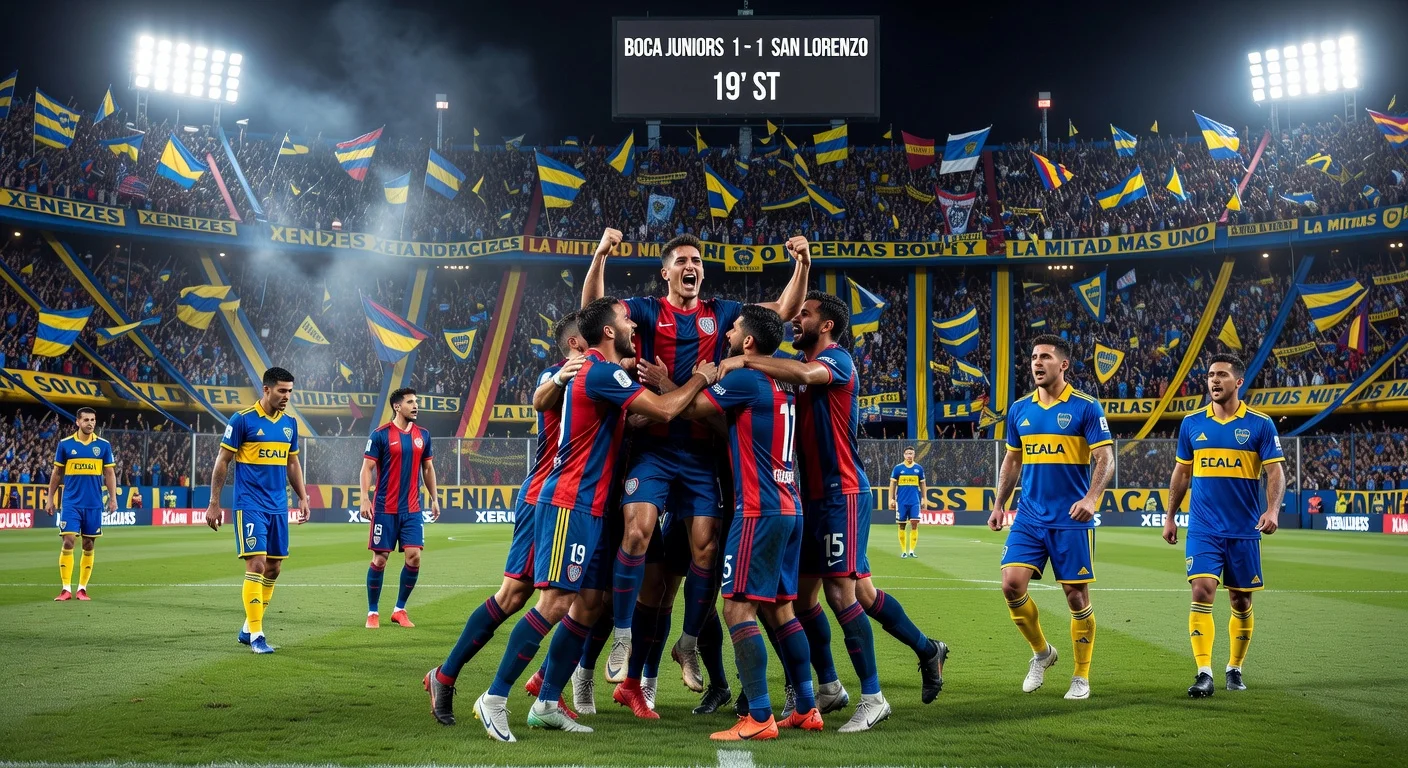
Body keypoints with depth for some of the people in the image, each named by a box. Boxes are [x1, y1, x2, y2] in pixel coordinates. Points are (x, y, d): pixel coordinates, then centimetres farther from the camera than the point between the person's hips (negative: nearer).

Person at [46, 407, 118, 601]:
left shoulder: (103, 445, 3)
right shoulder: (65, 444, 1)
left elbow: (109, 473, 6)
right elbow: (57, 473, 8)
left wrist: (113, 497, -3)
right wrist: (51, 498, 5)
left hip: (94, 504, 1)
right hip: (71, 503, -1)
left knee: (89, 546, 5)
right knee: (68, 542, -9)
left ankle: (82, 588, 13)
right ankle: (66, 589, -3)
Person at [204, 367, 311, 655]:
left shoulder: (290, 423, 10)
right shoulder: (242, 420, -8)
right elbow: (222, 462, -4)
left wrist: (302, 497, 12)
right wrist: (214, 504, -6)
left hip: (278, 507, 6)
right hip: (250, 505, -6)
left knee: (274, 568, 7)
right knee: (256, 564, -12)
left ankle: (248, 628, 22)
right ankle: (256, 635, -6)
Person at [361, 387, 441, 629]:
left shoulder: (422, 434, 8)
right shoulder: (380, 434, -6)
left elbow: (428, 468, 17)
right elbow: (367, 468, -6)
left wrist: (434, 498, 15)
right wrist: (365, 498, -16)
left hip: (412, 509, 4)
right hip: (385, 508, -4)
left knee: (414, 557, -4)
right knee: (379, 559, 1)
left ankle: (400, 609, 12)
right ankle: (372, 612, 15)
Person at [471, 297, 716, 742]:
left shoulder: (604, 372, 16)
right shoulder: (601, 372, -15)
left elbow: (645, 414, 27)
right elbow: (664, 411, -18)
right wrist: (700, 379, -2)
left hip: (590, 508, 10)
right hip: (569, 505, -10)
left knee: (590, 603, 9)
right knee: (556, 602, -12)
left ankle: (546, 705, 13)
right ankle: (495, 699, -5)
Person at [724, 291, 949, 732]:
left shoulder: (836, 360, -12)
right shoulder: (798, 362, 16)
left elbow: (803, 373, -32)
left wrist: (745, 360, -35)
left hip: (841, 493, -9)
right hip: (812, 495, 9)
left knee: (841, 591, -9)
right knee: (802, 591, 10)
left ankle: (872, 698, 0)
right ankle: (829, 687, 24)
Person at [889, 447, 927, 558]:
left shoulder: (919, 468, 6)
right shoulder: (898, 468, 2)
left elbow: (922, 484, 13)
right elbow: (893, 484, 5)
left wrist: (924, 498, 8)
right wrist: (892, 499, -1)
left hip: (915, 501, 1)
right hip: (901, 501, -1)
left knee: (914, 524, -8)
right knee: (902, 525, 3)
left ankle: (911, 551, -2)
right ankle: (903, 551, 11)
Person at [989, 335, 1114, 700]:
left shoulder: (1086, 407, -6)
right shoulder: (1019, 409, 8)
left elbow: (1105, 458, -10)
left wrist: (1091, 497, -26)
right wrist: (999, 504, 12)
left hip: (1071, 520, -4)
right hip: (1029, 517, 4)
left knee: (1076, 595, 2)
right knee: (1012, 584, -9)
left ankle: (1082, 677, 18)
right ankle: (1041, 651, 16)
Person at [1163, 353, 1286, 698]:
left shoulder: (1260, 423, -2)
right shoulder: (1192, 422, 5)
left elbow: (1275, 472, -4)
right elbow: (1181, 472, 14)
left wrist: (1272, 510, -21)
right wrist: (1170, 516, 14)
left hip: (1244, 529, -1)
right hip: (1203, 528, 1)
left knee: (1241, 602, 9)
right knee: (1202, 593, -14)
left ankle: (1235, 669, 27)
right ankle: (1204, 673, -13)